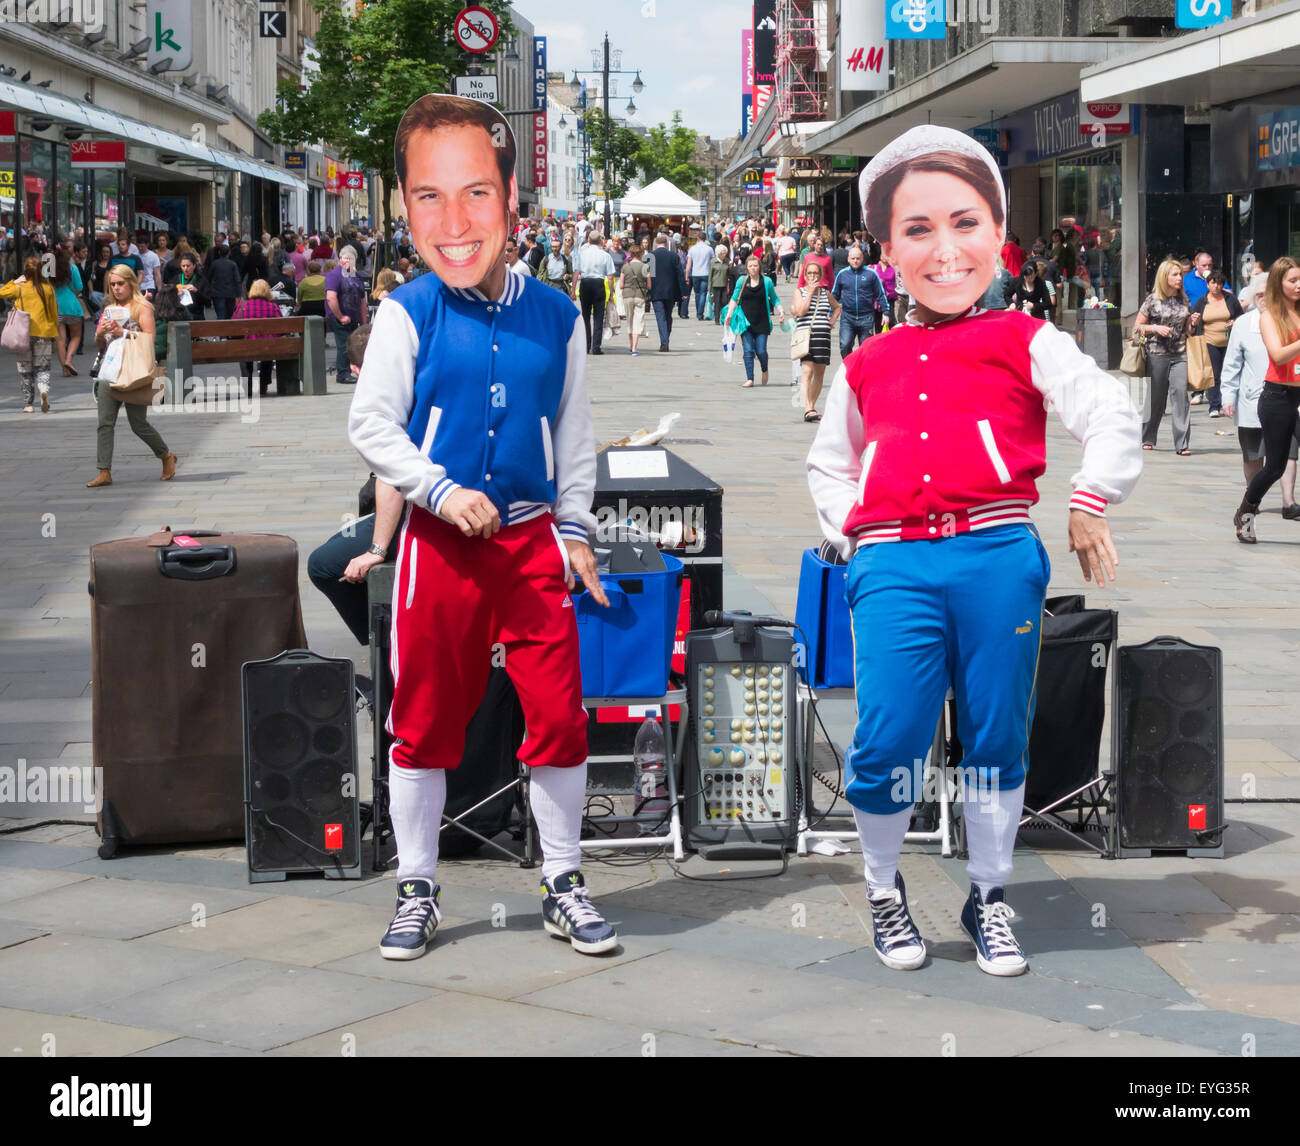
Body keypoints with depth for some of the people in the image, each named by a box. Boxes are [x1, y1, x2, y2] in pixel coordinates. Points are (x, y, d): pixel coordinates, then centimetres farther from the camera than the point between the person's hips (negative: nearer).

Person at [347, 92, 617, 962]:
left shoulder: (554, 316, 2)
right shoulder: (408, 314, -6)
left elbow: (574, 434, 10)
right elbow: (371, 424, -5)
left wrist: (576, 530, 9)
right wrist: (443, 492, -15)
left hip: (533, 541, 2)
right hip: (440, 542, -2)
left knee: (561, 713, 2)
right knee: (425, 718, 7)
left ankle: (564, 885, 17)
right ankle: (417, 890, 21)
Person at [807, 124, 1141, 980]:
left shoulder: (1025, 343, 6)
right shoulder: (867, 367, 16)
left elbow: (1113, 416, 1)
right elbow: (828, 461, 30)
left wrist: (1090, 502, -6)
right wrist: (848, 525, 14)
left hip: (997, 557, -1)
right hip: (892, 565, 1)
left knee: (996, 735, 7)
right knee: (888, 741, -6)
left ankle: (990, 899, 24)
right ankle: (884, 889, 18)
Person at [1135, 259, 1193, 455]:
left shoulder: (1184, 300, 11)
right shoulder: (1153, 300, 0)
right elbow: (1137, 327, 2)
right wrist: (1156, 329, -12)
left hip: (1180, 354, 2)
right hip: (1157, 355, -2)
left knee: (1181, 394, -11)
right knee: (1156, 398, 6)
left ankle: (1182, 444, -12)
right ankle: (1147, 439, 24)